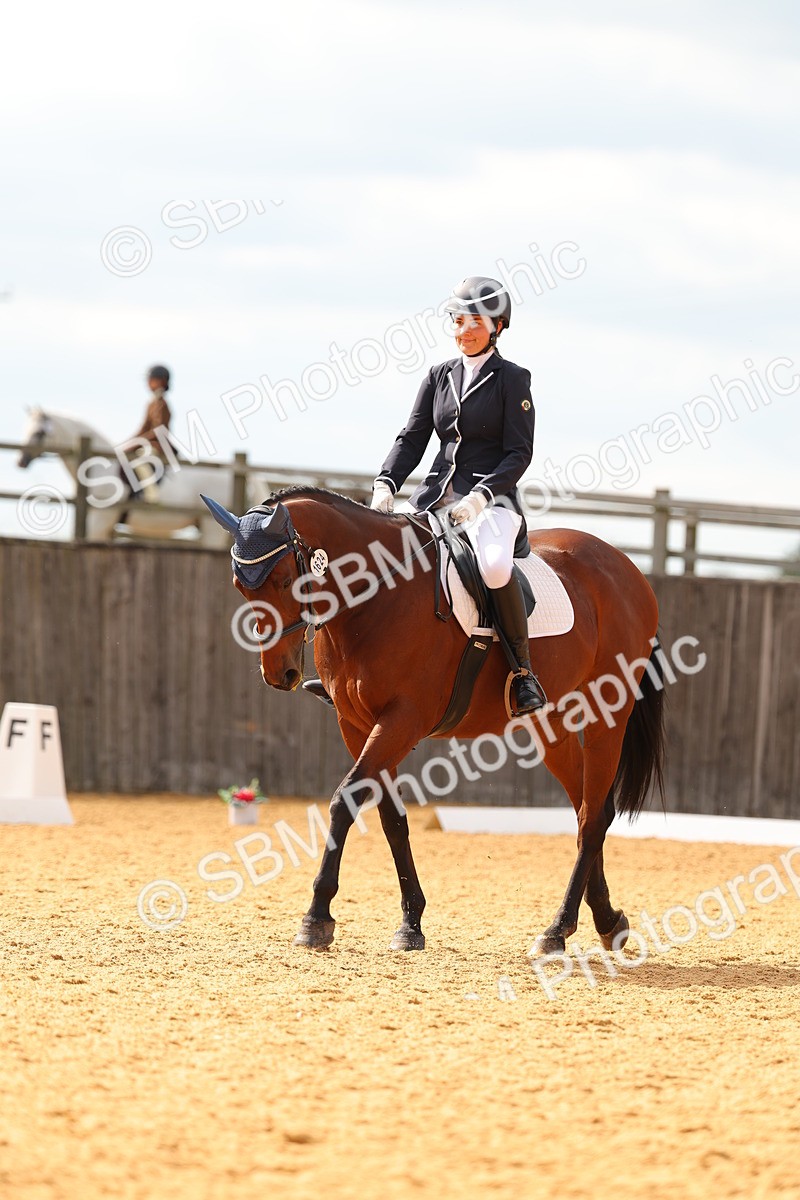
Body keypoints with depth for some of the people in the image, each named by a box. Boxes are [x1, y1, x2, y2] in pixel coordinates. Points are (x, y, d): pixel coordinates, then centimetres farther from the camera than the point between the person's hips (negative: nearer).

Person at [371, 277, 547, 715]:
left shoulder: (511, 379, -1)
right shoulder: (440, 376, 13)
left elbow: (519, 454, -6)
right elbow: (412, 437, 11)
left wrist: (479, 496, -21)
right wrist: (385, 484, -7)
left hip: (491, 498, -6)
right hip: (436, 497, 6)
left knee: (495, 565, -37)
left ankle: (523, 670, -22)